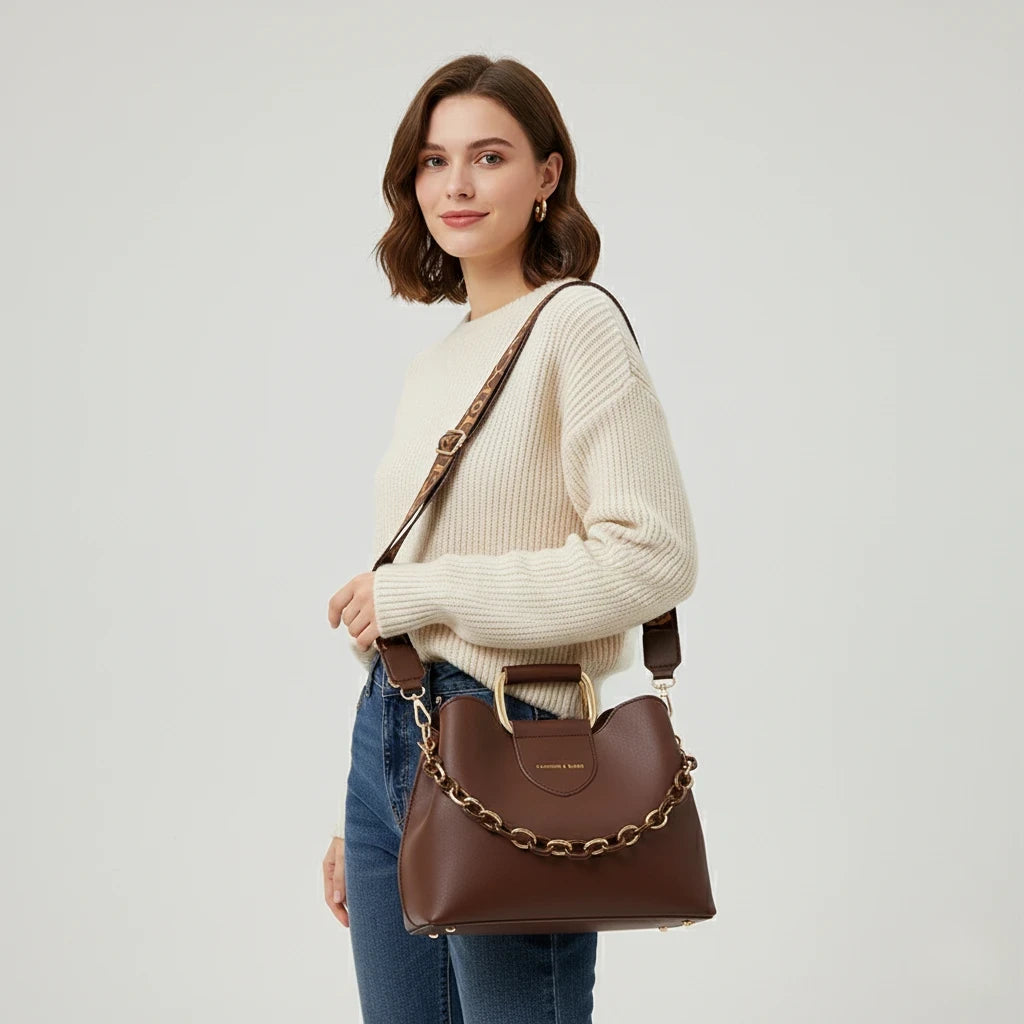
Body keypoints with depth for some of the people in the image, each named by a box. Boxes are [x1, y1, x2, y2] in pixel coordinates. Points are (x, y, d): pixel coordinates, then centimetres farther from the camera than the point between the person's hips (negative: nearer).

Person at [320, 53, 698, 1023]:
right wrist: (355, 815, 19)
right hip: (386, 737, 7)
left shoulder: (577, 324, -9)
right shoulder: (434, 362, 13)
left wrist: (422, 590, -14)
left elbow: (653, 558, -19)